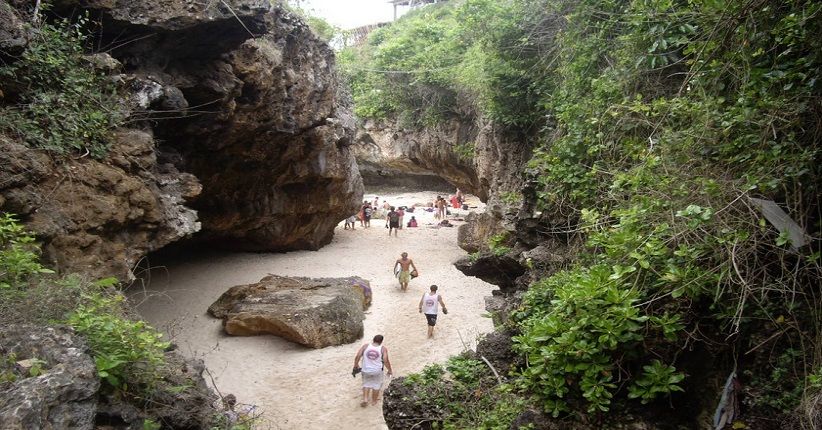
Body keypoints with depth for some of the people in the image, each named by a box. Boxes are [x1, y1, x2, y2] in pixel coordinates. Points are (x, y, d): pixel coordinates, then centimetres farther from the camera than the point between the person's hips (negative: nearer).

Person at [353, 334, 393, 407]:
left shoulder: (365, 346, -7)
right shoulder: (383, 348, -11)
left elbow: (357, 357, -8)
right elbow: (386, 360, -15)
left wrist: (356, 365, 9)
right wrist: (390, 370, -2)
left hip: (366, 370, 1)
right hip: (377, 371, -1)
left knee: (366, 384, 23)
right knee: (376, 385, 20)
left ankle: (365, 399, 14)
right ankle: (374, 400, 33)